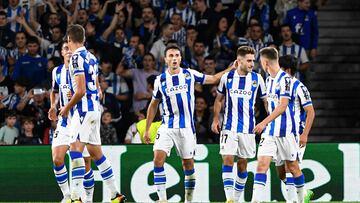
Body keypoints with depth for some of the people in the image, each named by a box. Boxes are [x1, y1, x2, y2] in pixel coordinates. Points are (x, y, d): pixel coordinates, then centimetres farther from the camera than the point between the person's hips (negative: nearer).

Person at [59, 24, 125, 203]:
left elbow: (81, 91, -17)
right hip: (94, 108, 9)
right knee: (96, 153, 14)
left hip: (84, 108, -9)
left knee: (75, 149, -15)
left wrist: (67, 108, -5)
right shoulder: (91, 57, 16)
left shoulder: (77, 58, -11)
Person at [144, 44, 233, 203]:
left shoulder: (189, 74, 1)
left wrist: (232, 69, -1)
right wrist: (147, 130, 13)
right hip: (167, 127, 0)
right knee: (158, 158, -17)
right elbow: (153, 105, 14)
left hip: (187, 127, 0)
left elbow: (213, 79, 8)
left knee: (188, 163, 5)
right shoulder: (160, 80, 4)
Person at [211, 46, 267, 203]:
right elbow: (219, 99, 13)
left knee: (242, 164, 6)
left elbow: (266, 101, 9)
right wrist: (215, 119, 5)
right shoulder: (227, 77, 1)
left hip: (248, 128, 1)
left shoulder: (257, 78, 0)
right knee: (227, 160, -12)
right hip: (229, 127, -1)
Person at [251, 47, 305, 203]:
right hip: (269, 131, 7)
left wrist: (264, 123, -25)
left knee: (292, 167, 6)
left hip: (285, 131, -6)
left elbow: (283, 106, -21)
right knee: (262, 164, -9)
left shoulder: (285, 79, -13)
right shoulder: (269, 80, 13)